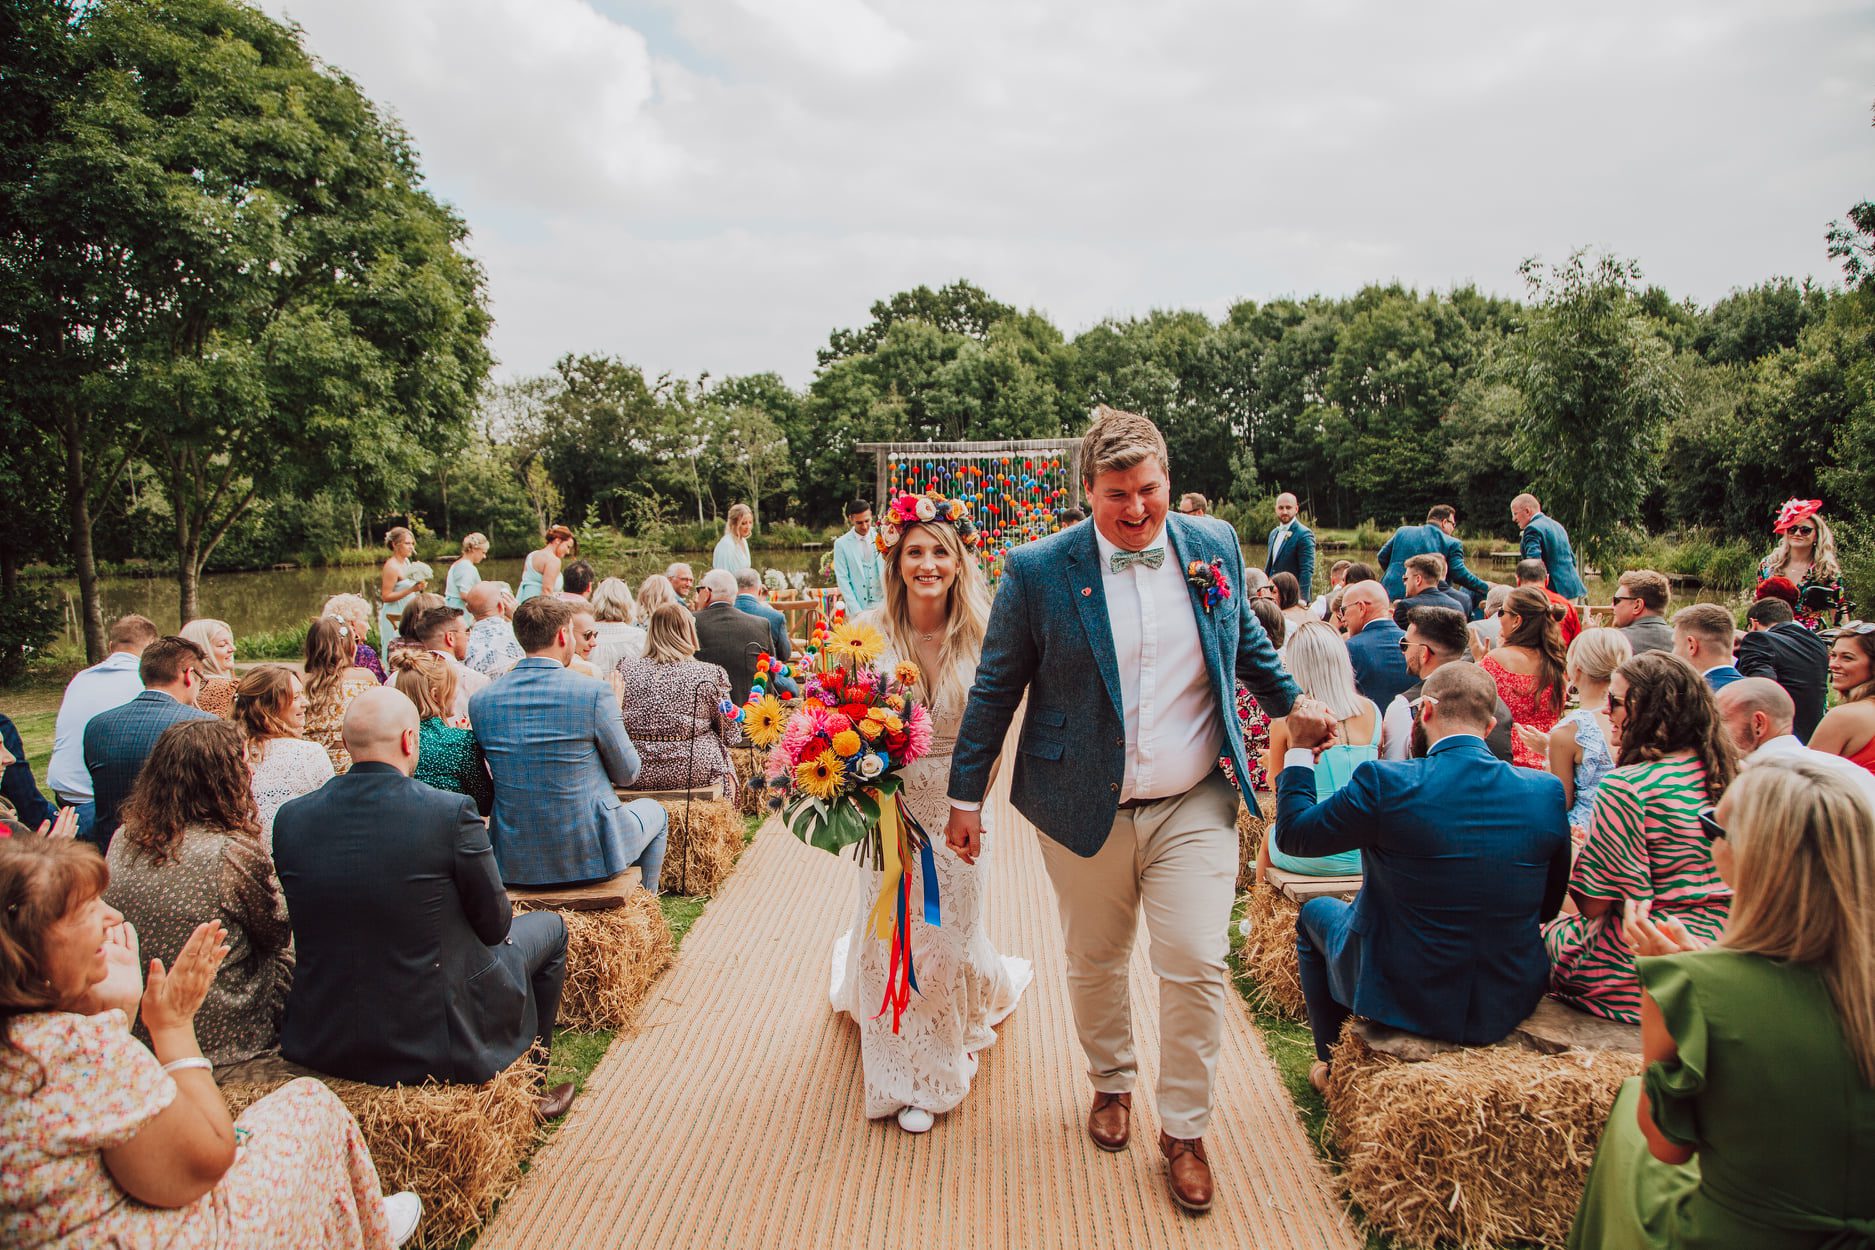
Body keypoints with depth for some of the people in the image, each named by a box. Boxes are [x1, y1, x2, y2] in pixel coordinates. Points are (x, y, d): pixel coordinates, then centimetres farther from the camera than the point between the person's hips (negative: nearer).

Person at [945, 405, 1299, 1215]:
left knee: (1196, 967, -1)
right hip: (1086, 812, -1)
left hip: (1193, 807, 1)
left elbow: (1246, 642, 18)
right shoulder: (1038, 571, -9)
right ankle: (1111, 1083, 43)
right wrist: (965, 794, -2)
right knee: (1095, 962, 16)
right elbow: (995, 688, -4)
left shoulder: (1215, 546, 0)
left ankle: (1184, 1129, 20)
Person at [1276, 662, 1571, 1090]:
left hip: (1401, 999, -4)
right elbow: (1549, 906, 3)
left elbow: (1294, 833, -9)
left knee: (1314, 912, 27)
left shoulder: (1384, 782, -22)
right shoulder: (1547, 791, -10)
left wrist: (1300, 747, 0)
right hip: (1510, 1005, 4)